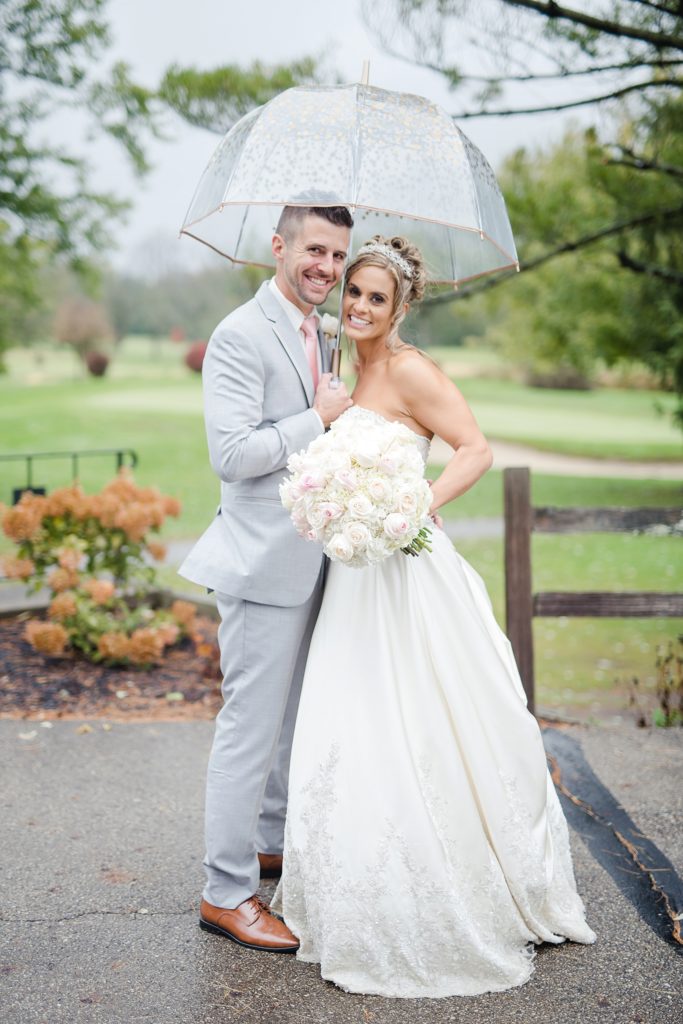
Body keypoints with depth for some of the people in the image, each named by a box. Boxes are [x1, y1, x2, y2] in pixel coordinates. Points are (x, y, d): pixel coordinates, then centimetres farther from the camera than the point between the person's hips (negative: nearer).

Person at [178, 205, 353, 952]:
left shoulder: (317, 335, 13)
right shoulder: (242, 335, -16)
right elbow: (232, 453, -24)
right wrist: (318, 419, -17)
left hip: (308, 558, 9)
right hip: (264, 562, -9)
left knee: (296, 717, 21)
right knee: (251, 725, -2)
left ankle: (275, 842, 39)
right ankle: (226, 892, 11)